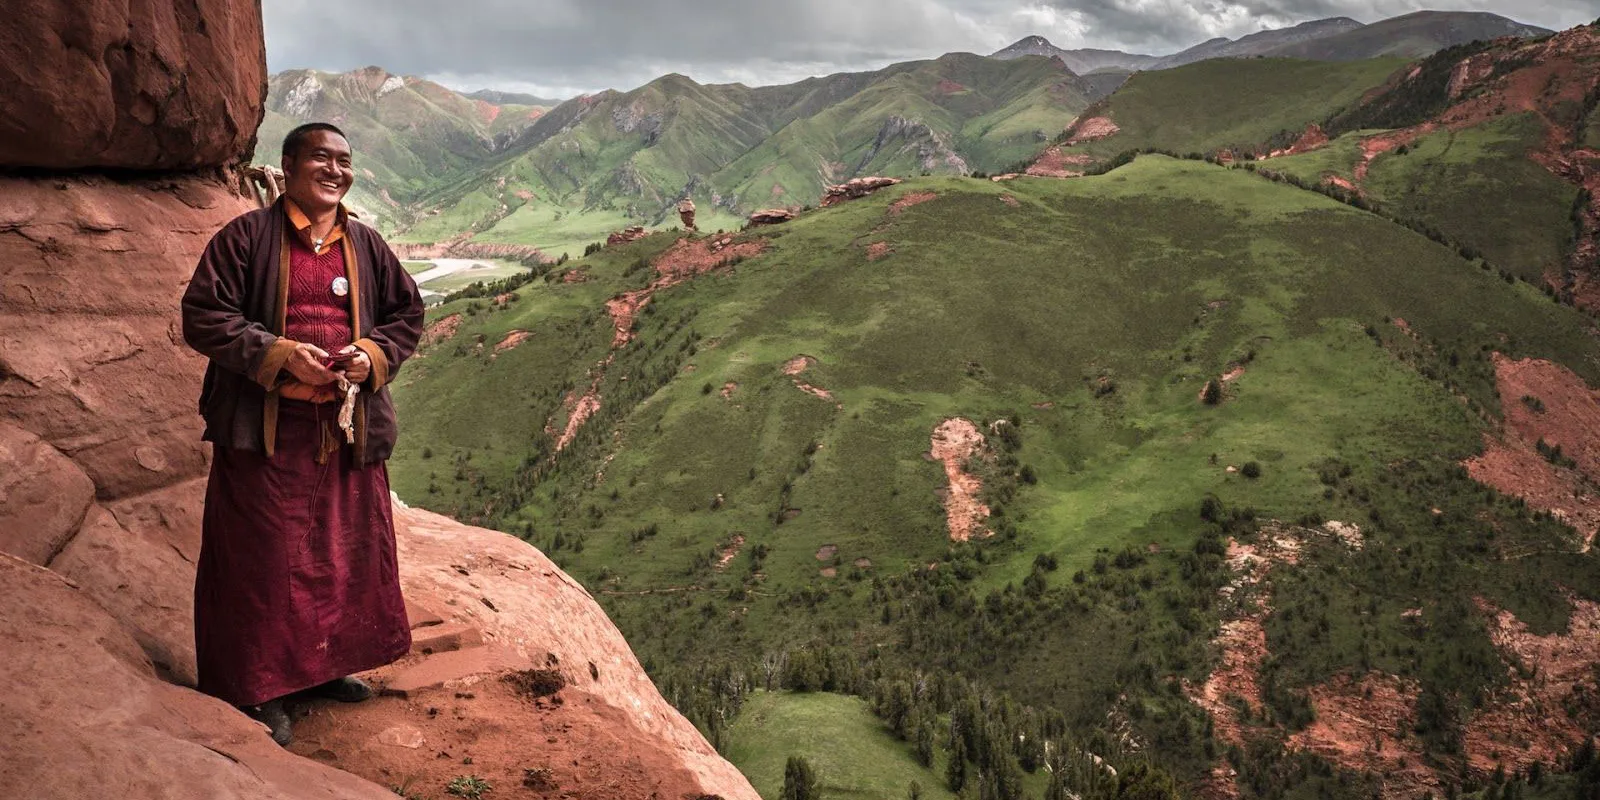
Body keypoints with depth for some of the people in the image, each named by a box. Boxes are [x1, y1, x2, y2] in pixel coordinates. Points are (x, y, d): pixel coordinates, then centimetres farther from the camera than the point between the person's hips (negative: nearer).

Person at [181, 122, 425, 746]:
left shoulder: (366, 244, 9)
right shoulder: (247, 236, -5)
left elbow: (407, 312, 15)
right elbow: (202, 316, -8)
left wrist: (374, 354, -6)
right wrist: (280, 354, -19)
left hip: (348, 427, 5)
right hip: (265, 429, -5)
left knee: (351, 548, 13)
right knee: (263, 554, 2)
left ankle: (327, 664, 32)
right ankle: (258, 687, 17)